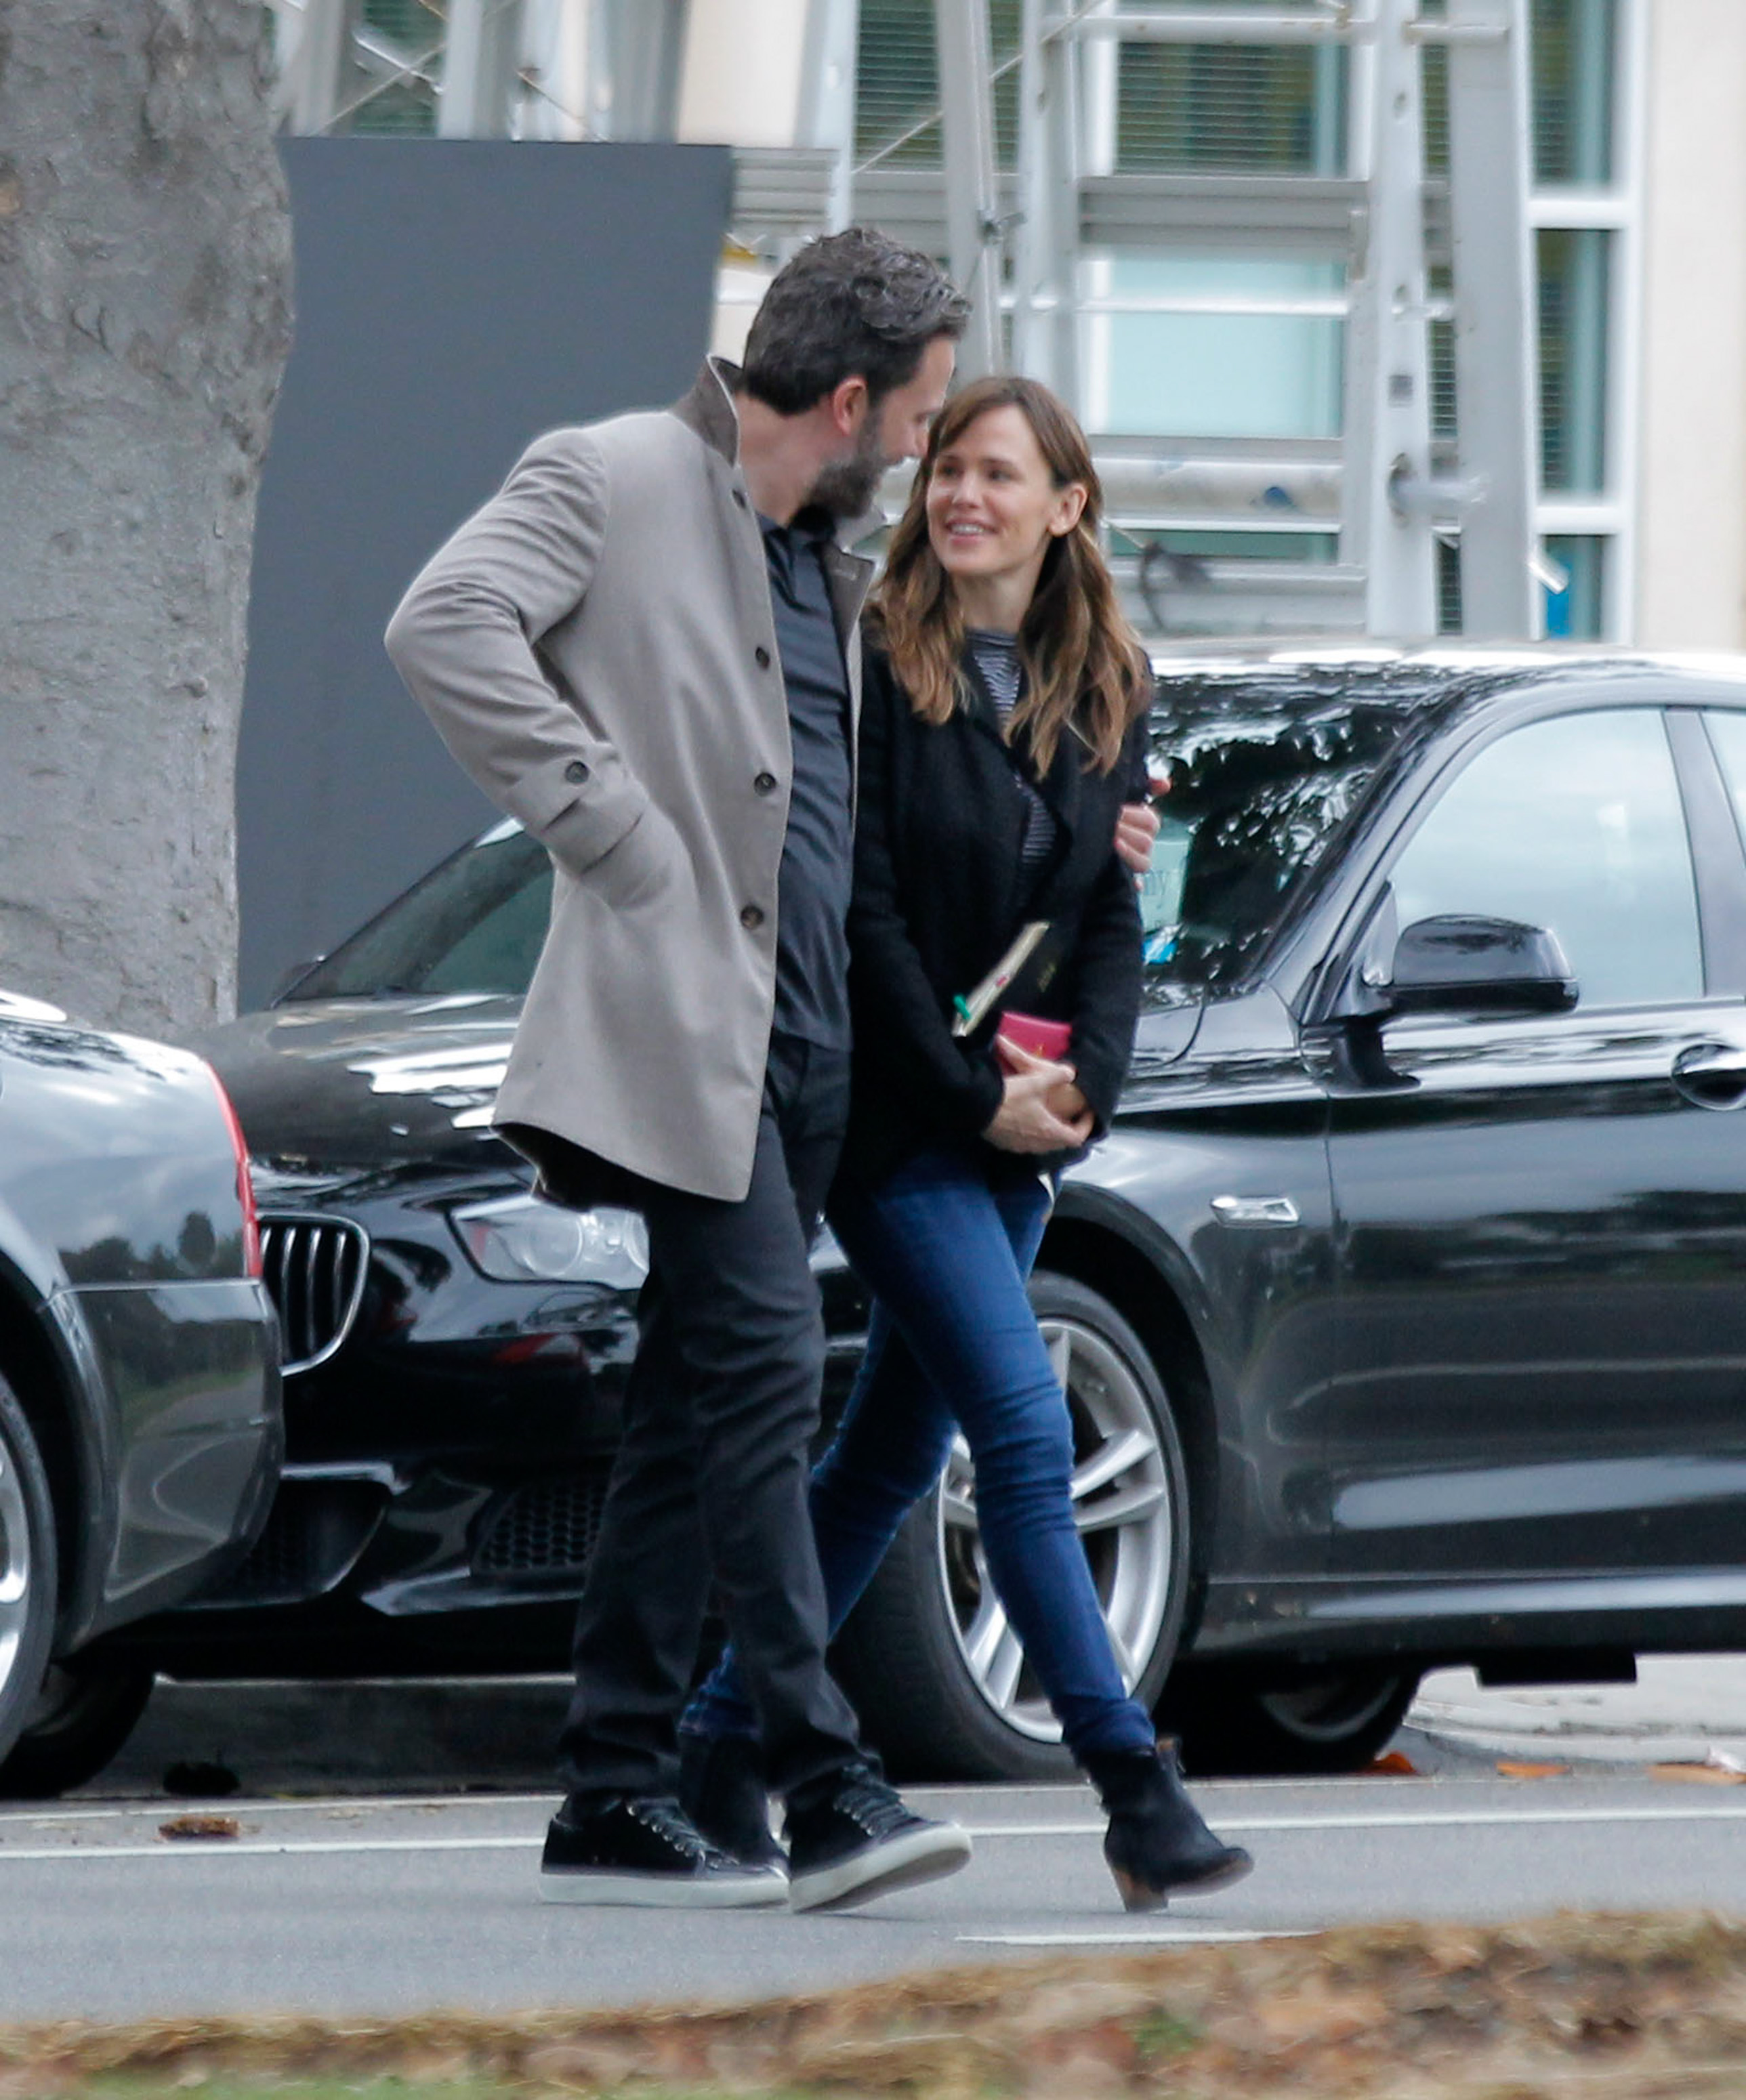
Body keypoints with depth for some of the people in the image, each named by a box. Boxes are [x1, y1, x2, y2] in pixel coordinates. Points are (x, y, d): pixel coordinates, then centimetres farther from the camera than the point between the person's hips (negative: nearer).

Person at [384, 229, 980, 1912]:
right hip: (682, 1007, -9)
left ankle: (613, 1798, 9)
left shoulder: (826, 559, 21)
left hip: (803, 1032, 9)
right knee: (764, 1363, -15)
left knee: (694, 1410, 7)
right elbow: (446, 627, -19)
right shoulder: (615, 482, -5)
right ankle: (825, 1781, -18)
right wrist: (605, 825, -20)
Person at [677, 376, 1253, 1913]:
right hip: (892, 1109, -6)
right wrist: (970, 1095, -15)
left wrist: (1082, 1079, -7)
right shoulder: (873, 671, -9)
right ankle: (1133, 1791, -15)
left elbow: (1112, 913, 9)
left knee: (896, 1448, 11)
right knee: (1027, 1428, -13)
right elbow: (860, 915, -11)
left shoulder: (1109, 689, 8)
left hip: (1021, 1125, 6)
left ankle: (725, 1739, 23)